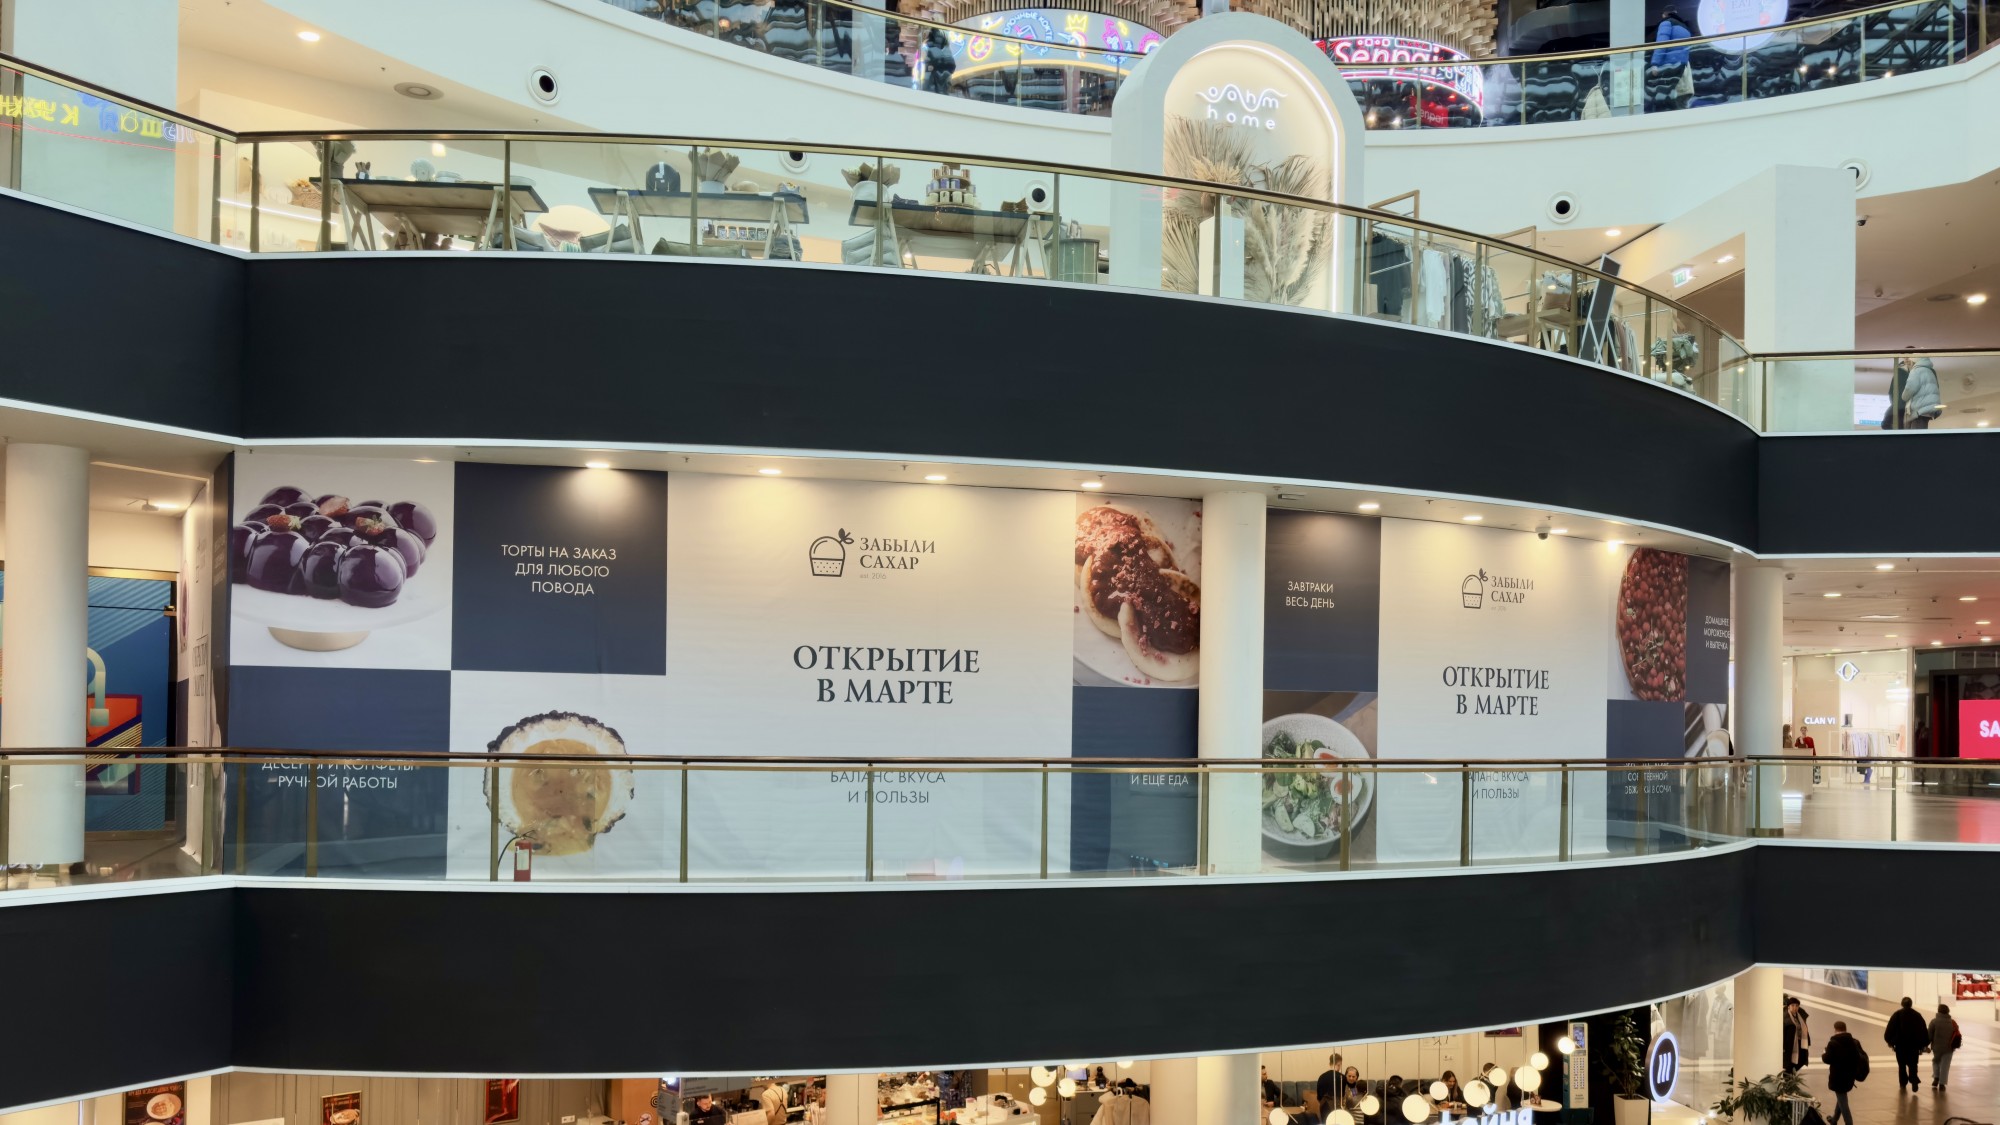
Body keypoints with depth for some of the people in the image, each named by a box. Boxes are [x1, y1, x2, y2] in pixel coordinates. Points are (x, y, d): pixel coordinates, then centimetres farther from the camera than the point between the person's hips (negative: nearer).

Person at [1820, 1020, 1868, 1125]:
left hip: (1838, 1077, -7)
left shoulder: (1833, 1043, -16)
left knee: (1842, 1102, -1)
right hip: (1850, 1076, 7)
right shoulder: (1854, 1042, 2)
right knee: (1841, 1099, 26)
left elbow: (1827, 1059, -18)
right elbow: (1862, 1057, 5)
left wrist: (1823, 1054, 4)